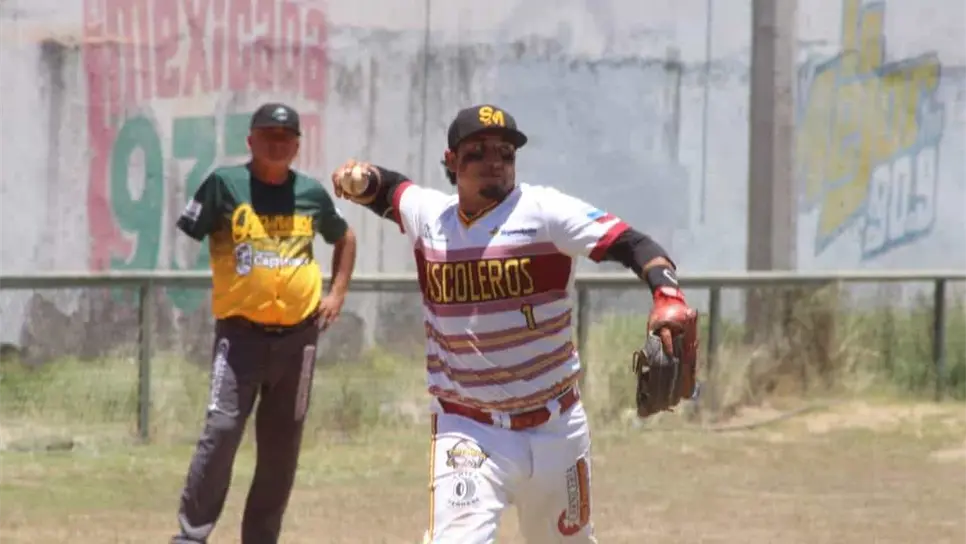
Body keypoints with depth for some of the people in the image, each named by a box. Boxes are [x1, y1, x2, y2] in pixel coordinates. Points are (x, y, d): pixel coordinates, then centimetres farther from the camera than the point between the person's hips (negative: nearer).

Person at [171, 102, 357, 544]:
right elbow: (184, 240, -2)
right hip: (241, 333, -4)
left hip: (298, 335, 4)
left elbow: (344, 238, 25)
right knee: (222, 429, -16)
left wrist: (337, 293, 14)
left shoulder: (312, 193, 8)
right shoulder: (226, 184, -3)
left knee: (282, 446, 7)